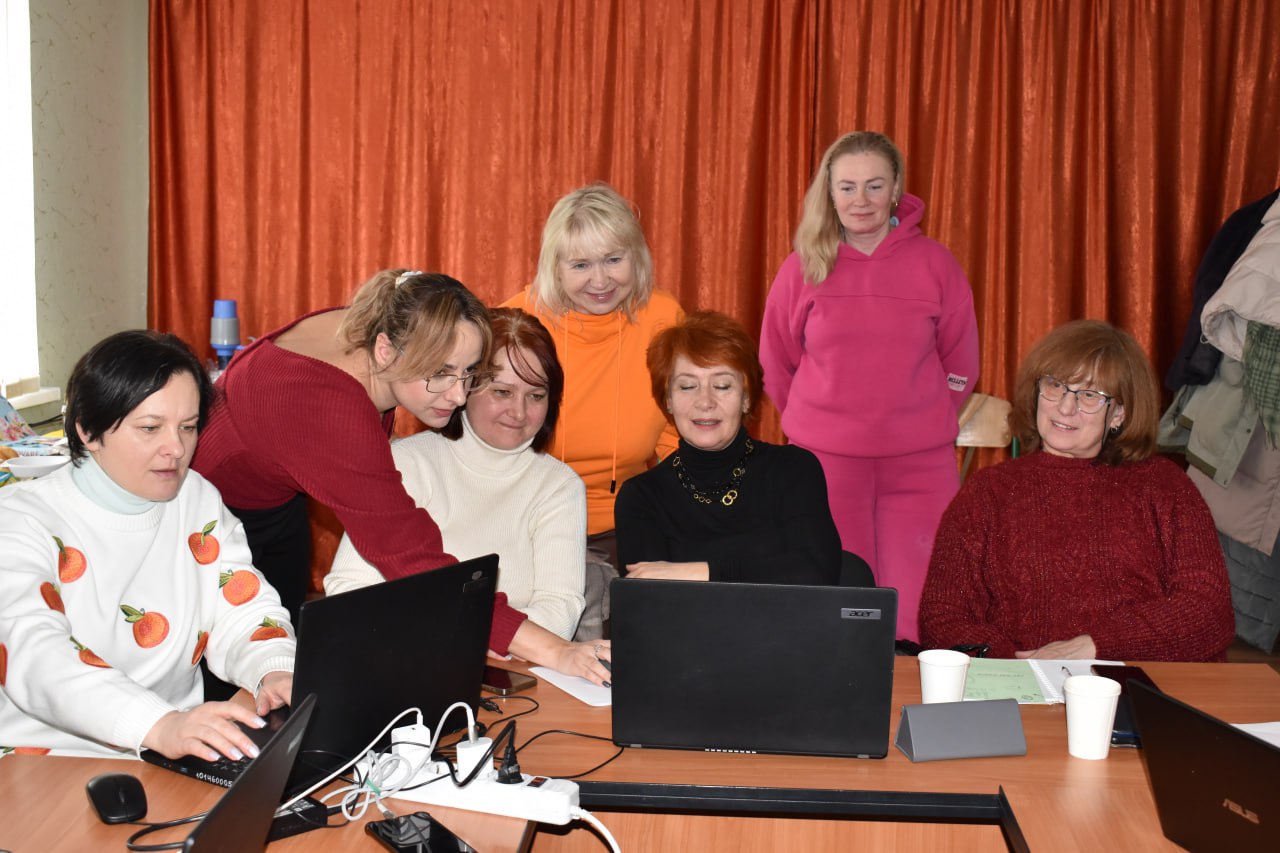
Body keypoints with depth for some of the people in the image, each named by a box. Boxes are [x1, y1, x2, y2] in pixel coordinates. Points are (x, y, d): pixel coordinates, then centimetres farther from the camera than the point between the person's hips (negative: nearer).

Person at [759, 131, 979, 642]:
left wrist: (927, 422, 13)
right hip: (824, 460, 0)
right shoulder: (804, 268, 2)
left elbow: (960, 363, 10)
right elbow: (776, 363, 11)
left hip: (921, 463, 0)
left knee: (919, 611, -2)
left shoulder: (934, 263, 2)